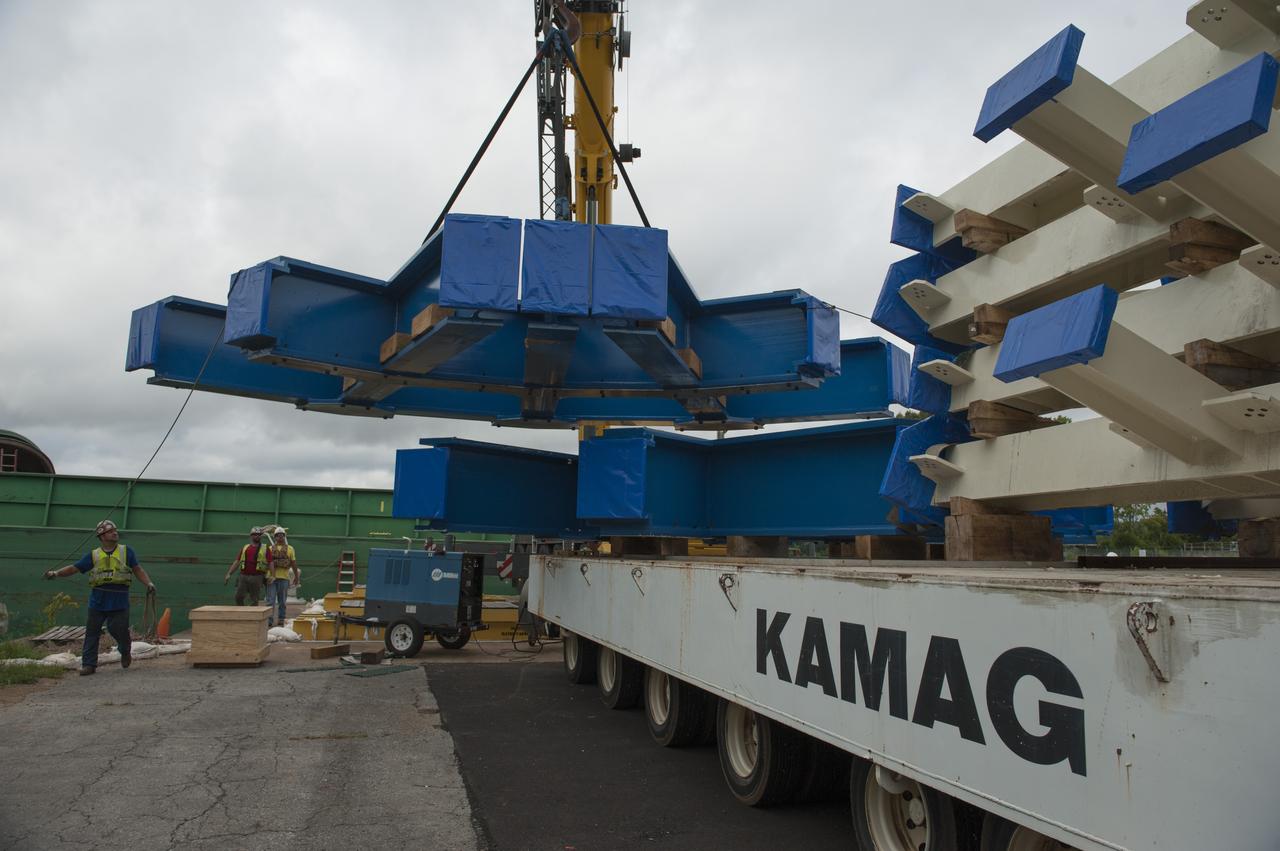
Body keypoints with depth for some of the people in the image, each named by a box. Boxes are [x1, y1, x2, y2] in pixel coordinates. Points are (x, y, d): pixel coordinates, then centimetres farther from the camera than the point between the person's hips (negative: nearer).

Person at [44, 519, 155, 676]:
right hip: (98, 600, 2)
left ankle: (125, 652, 30)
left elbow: (138, 570, 5)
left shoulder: (126, 551, 5)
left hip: (119, 600, -2)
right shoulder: (94, 555, 8)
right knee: (92, 632, 3)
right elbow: (74, 568, 8)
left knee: (119, 630, 1)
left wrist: (149, 583, -7)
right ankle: (89, 664, 9)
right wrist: (56, 573, -6)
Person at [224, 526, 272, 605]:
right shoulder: (245, 548, 14)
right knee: (239, 597, -1)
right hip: (243, 576, 3)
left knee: (255, 600, 1)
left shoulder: (265, 549, 5)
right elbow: (237, 562, 13)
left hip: (257, 577, -3)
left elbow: (270, 563, -2)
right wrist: (229, 574, 4)